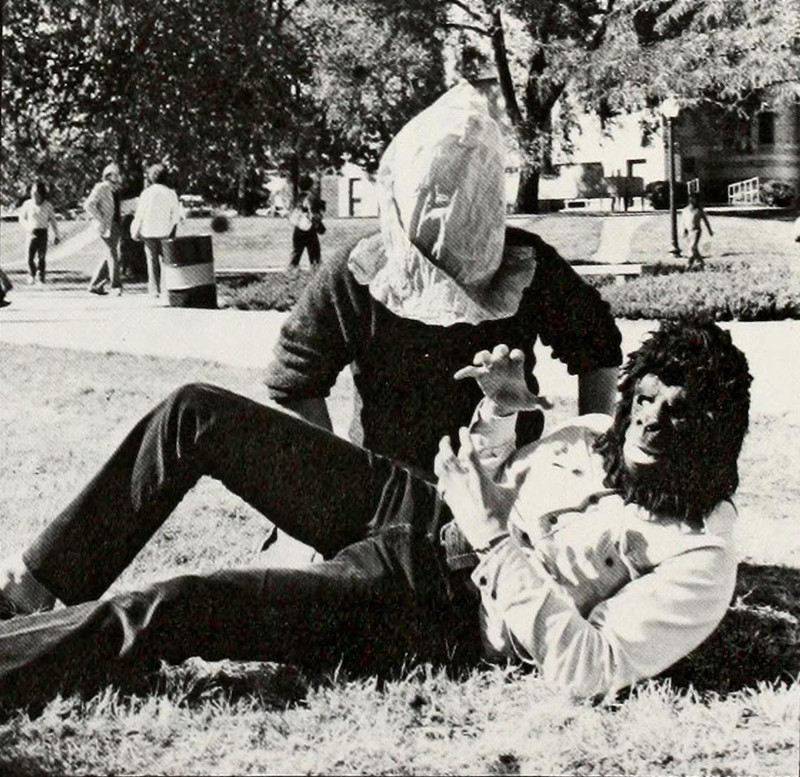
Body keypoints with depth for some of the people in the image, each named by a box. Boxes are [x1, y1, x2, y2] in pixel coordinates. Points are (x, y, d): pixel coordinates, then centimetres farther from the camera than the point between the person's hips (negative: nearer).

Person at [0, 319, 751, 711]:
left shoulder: (696, 560, -15)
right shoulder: (601, 435, 7)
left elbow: (582, 669, -24)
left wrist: (494, 539, -23)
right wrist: (500, 412, 1)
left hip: (434, 614, -8)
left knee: (171, 609, -25)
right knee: (196, 412, -2)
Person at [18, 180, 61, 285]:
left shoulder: (48, 205, 1)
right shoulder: (27, 204, 1)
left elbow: (53, 220, 9)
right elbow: (22, 219, 9)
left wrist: (56, 235, 8)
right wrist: (28, 228, -9)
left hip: (43, 233, -1)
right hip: (32, 233, 1)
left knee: (41, 256, -7)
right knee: (30, 257, -2)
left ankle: (40, 277, 1)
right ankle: (32, 275, 22)